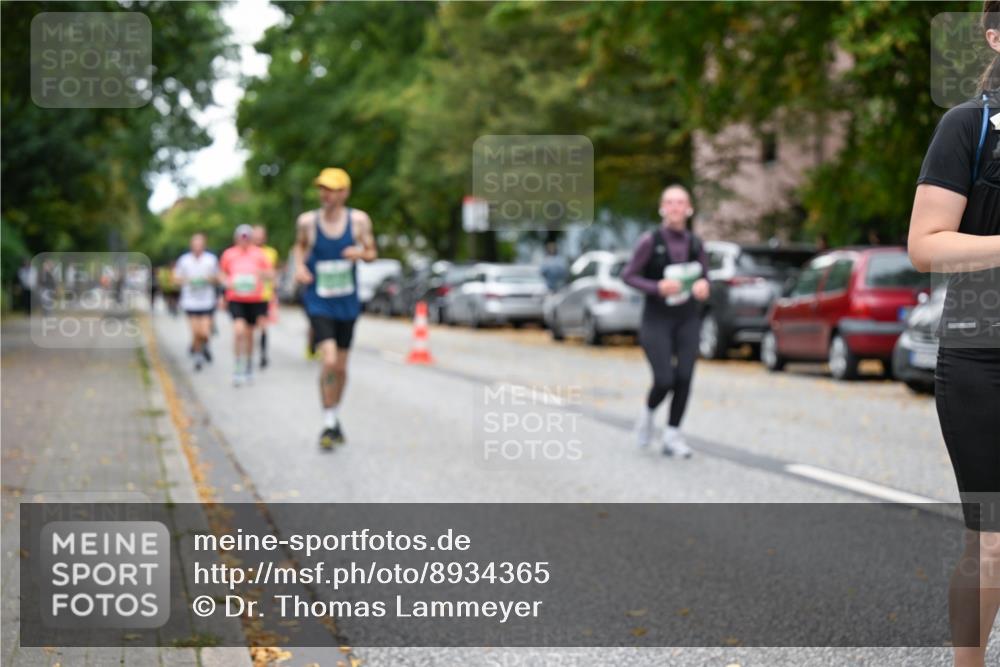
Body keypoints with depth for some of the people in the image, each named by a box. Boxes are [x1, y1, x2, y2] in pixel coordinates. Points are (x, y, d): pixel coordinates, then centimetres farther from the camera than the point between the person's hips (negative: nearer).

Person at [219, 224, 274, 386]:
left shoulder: (258, 253, 3)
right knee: (239, 330, -19)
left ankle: (249, 365, 29)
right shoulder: (229, 254, 4)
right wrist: (227, 282, -6)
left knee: (249, 333, 10)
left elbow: (271, 273, 4)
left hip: (255, 299, 1)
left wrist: (261, 273, -18)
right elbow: (221, 274, 15)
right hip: (235, 299, -1)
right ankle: (238, 366, -9)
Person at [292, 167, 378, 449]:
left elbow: (372, 253, 5)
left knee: (341, 367, 13)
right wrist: (299, 266, -6)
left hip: (347, 303, 2)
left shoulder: (358, 220, -6)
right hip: (318, 302, -2)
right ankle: (329, 424, -5)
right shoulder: (307, 221, -7)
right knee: (329, 361, -19)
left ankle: (335, 417, 35)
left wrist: (361, 253, -18)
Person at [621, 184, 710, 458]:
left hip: (687, 320, 3)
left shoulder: (695, 244, 2)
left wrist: (703, 286, -11)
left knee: (684, 377, -9)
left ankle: (672, 435, 5)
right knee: (664, 381, -10)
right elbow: (628, 275, -7)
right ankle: (648, 413, 23)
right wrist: (658, 287, -22)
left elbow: (704, 277, 13)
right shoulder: (650, 241, -9)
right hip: (656, 319, -3)